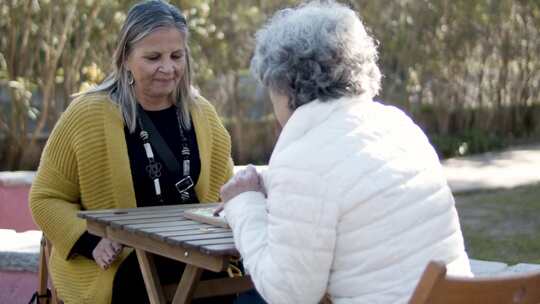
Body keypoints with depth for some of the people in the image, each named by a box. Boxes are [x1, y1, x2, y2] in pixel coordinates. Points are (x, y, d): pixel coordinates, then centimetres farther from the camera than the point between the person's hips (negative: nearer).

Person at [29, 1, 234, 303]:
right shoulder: (88, 114, -7)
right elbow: (48, 198, 0)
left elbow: (222, 188, 20)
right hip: (117, 265, -4)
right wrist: (91, 242, -17)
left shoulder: (202, 113, 6)